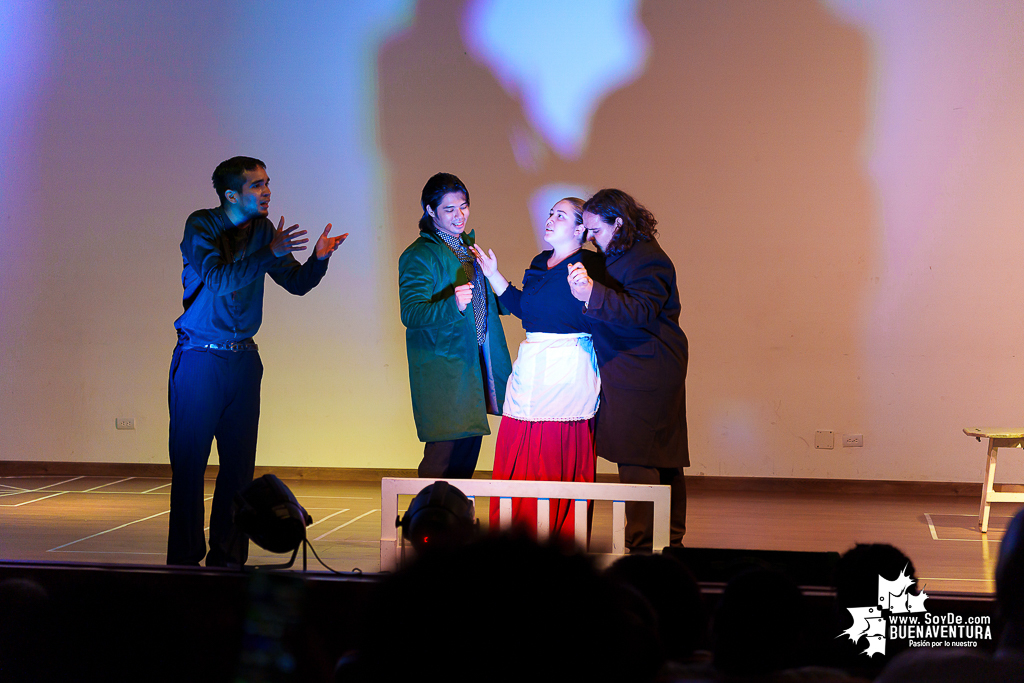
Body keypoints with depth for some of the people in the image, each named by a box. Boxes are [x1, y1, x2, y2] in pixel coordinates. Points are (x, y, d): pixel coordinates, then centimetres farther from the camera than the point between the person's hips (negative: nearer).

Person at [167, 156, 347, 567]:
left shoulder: (264, 231, 8)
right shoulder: (201, 226, -8)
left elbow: (296, 283, 9)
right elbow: (219, 280, -21)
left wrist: (319, 258, -11)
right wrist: (270, 252, -27)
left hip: (243, 359, 5)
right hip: (200, 359, -5)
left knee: (239, 464, 4)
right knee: (189, 462, -2)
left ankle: (227, 557, 12)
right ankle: (185, 558, 5)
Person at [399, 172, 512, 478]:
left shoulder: (468, 245, 16)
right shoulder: (419, 255, -10)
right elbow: (411, 313, -20)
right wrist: (454, 305, -36)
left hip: (474, 365, 8)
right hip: (442, 370, -8)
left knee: (469, 447, 10)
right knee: (445, 453, -10)